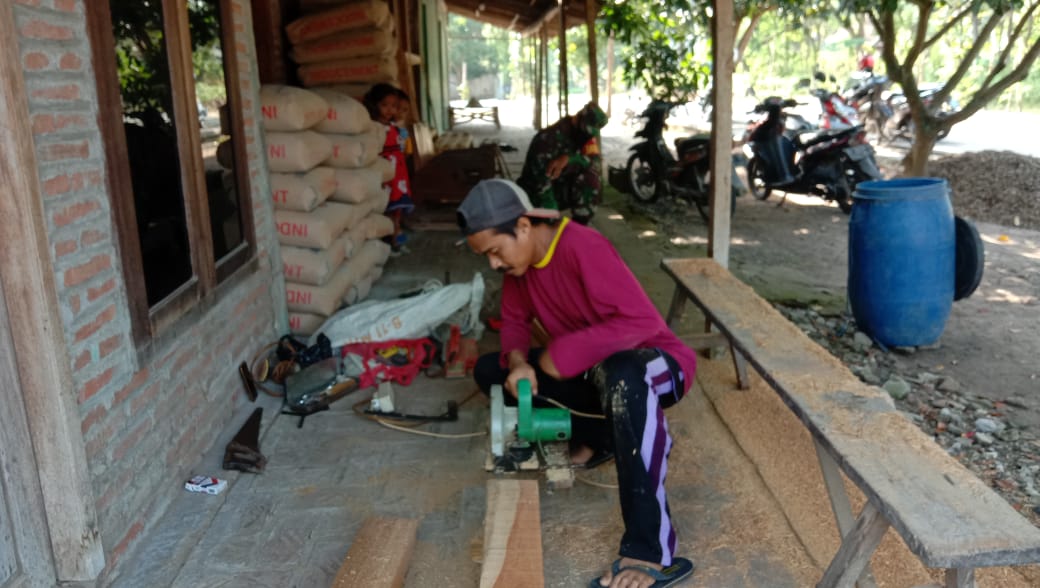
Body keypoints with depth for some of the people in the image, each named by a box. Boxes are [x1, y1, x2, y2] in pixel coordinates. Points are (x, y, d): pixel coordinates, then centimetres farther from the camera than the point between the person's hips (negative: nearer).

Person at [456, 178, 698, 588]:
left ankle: (652, 552, -40)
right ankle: (601, 438, 6)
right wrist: (517, 361, -16)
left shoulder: (581, 246, -27)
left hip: (654, 365, -8)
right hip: (594, 372, 8)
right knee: (489, 370, 1)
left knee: (620, 375, -44)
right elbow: (514, 320, 7)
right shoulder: (518, 257, -3)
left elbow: (642, 322, -33)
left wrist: (564, 354, -28)